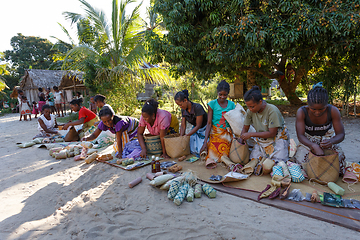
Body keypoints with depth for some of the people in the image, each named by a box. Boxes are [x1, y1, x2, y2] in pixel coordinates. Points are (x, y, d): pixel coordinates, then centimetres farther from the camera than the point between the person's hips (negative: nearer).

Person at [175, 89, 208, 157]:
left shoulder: (197, 107, -27)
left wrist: (186, 136, -22)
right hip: (195, 130, 6)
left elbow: (198, 125, -23)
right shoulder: (183, 110, -5)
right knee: (191, 149, -3)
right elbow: (183, 126, -3)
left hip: (204, 130, -6)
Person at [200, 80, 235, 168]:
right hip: (215, 133, -3)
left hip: (228, 134, 3)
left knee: (225, 155, -12)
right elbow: (209, 124, -5)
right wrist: (205, 141, -13)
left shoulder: (231, 104, 8)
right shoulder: (212, 104, -1)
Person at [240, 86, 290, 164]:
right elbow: (245, 128, 2)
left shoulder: (272, 111, -26)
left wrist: (251, 134, -25)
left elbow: (272, 133, -23)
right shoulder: (250, 111, -12)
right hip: (262, 139, 4)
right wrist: (240, 142, -12)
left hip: (277, 138, -4)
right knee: (253, 159, -11)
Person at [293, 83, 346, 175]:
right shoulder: (302, 112, -27)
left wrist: (331, 141, -42)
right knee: (302, 161, -20)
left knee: (338, 160, -16)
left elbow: (341, 134, -18)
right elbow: (300, 135, -27)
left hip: (327, 137, 1)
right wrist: (314, 146, -47)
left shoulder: (333, 111, -23)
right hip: (308, 140, -1)